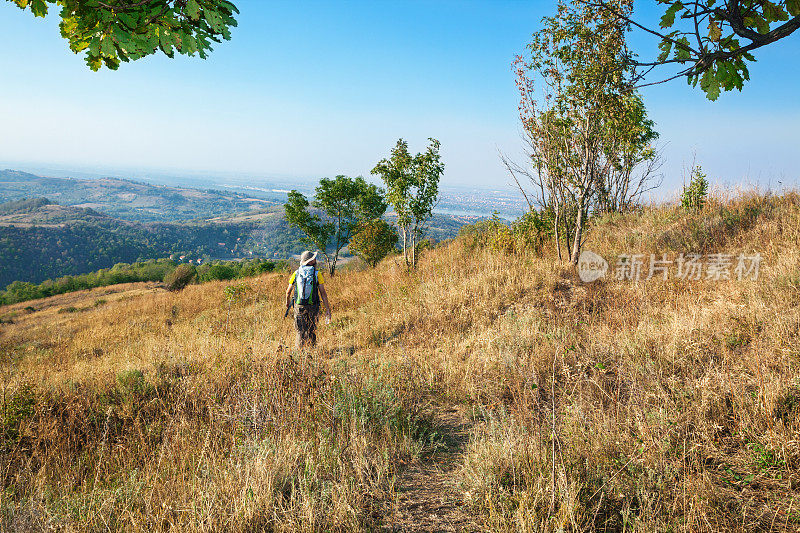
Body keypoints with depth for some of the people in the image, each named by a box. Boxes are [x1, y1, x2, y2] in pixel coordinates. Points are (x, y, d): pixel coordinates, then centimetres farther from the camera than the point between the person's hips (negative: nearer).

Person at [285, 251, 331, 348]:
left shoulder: (296, 273, 3)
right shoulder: (317, 274, -4)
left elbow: (288, 291, 11)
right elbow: (323, 293, -7)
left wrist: (287, 302, 31)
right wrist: (327, 309, -3)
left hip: (299, 306, 1)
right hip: (313, 306, -1)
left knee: (301, 331, 7)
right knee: (312, 331, 12)